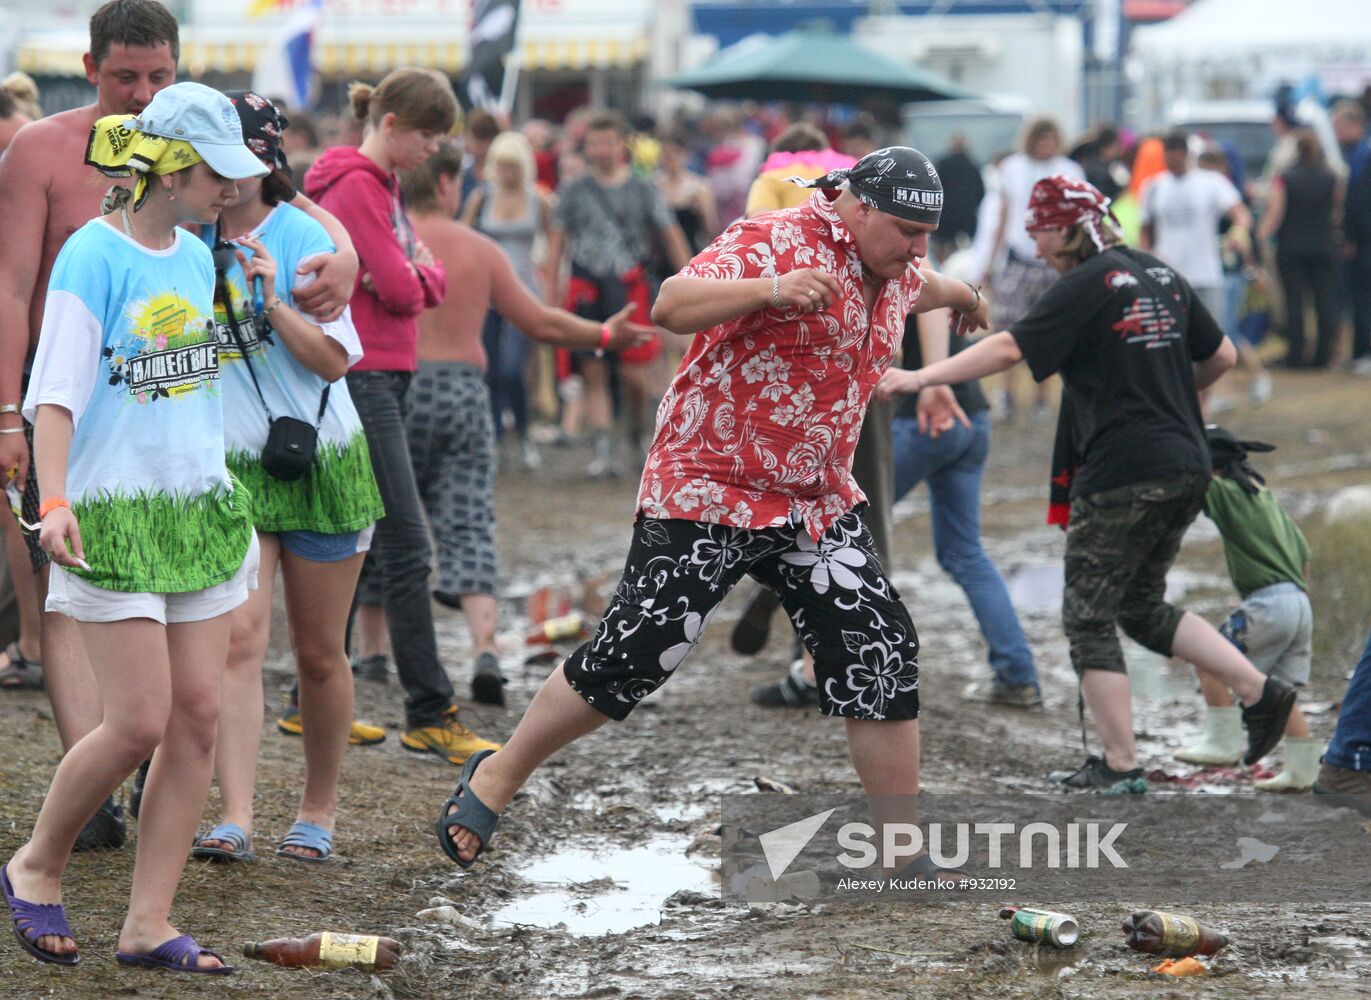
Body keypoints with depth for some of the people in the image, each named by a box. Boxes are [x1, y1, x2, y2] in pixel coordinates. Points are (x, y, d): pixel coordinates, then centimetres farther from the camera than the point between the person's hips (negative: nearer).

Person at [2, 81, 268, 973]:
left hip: (200, 509, 7)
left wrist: (230, 506, 25)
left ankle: (149, 924, 7)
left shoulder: (196, 257, 10)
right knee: (139, 722, -10)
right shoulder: (94, 256, -11)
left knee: (199, 715, 1)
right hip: (114, 515, -7)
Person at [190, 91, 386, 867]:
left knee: (319, 654, 6)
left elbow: (334, 360, -10)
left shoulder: (302, 237, -7)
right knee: (240, 640, -13)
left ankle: (319, 810, 23)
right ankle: (236, 819, -20)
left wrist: (275, 300, -22)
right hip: (229, 469, 2)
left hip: (319, 462, -2)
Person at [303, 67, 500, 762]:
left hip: (379, 379, 10)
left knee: (353, 546, 12)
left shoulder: (380, 185, 19)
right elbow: (400, 288, -18)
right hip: (360, 380, -10)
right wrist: (413, 276, 3)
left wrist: (414, 275, -9)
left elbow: (428, 283, 13)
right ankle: (429, 716, -10)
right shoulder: (356, 186, -13)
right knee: (406, 549, -11)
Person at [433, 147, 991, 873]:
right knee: (633, 655, -8)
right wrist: (772, 290, -45)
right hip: (707, 489, -7)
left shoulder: (894, 270, 9)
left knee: (882, 653, -2)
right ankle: (496, 779, 11)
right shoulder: (776, 242, -17)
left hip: (817, 501, 7)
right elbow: (672, 306, -31)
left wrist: (959, 294, 57)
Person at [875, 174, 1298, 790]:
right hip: (1186, 467, 8)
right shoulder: (1160, 275, 13)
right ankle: (1259, 690, 10)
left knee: (1089, 618, 3)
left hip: (1122, 474, -8)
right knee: (1143, 606, 21)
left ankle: (1119, 764, 2)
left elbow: (1010, 349, -17)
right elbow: (1222, 355, 19)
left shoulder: (1089, 285, -10)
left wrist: (921, 377, -13)